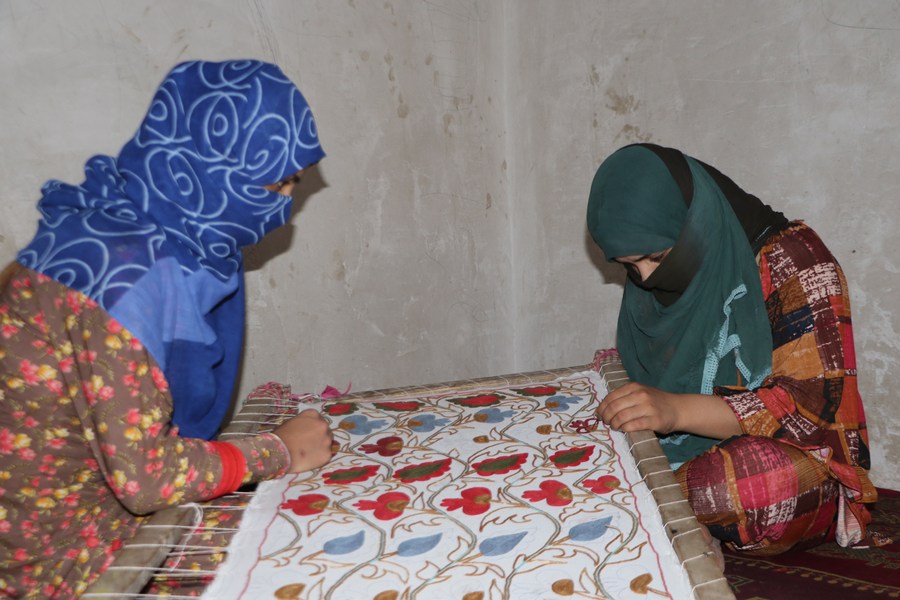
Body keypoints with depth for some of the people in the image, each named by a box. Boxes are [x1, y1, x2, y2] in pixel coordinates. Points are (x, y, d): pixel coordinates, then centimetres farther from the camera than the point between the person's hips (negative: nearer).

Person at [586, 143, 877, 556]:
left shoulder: (791, 261, -15)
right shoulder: (652, 276, 4)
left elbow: (814, 403, -22)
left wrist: (677, 409, -36)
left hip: (795, 456, -4)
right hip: (680, 448, 4)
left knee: (753, 476, -38)